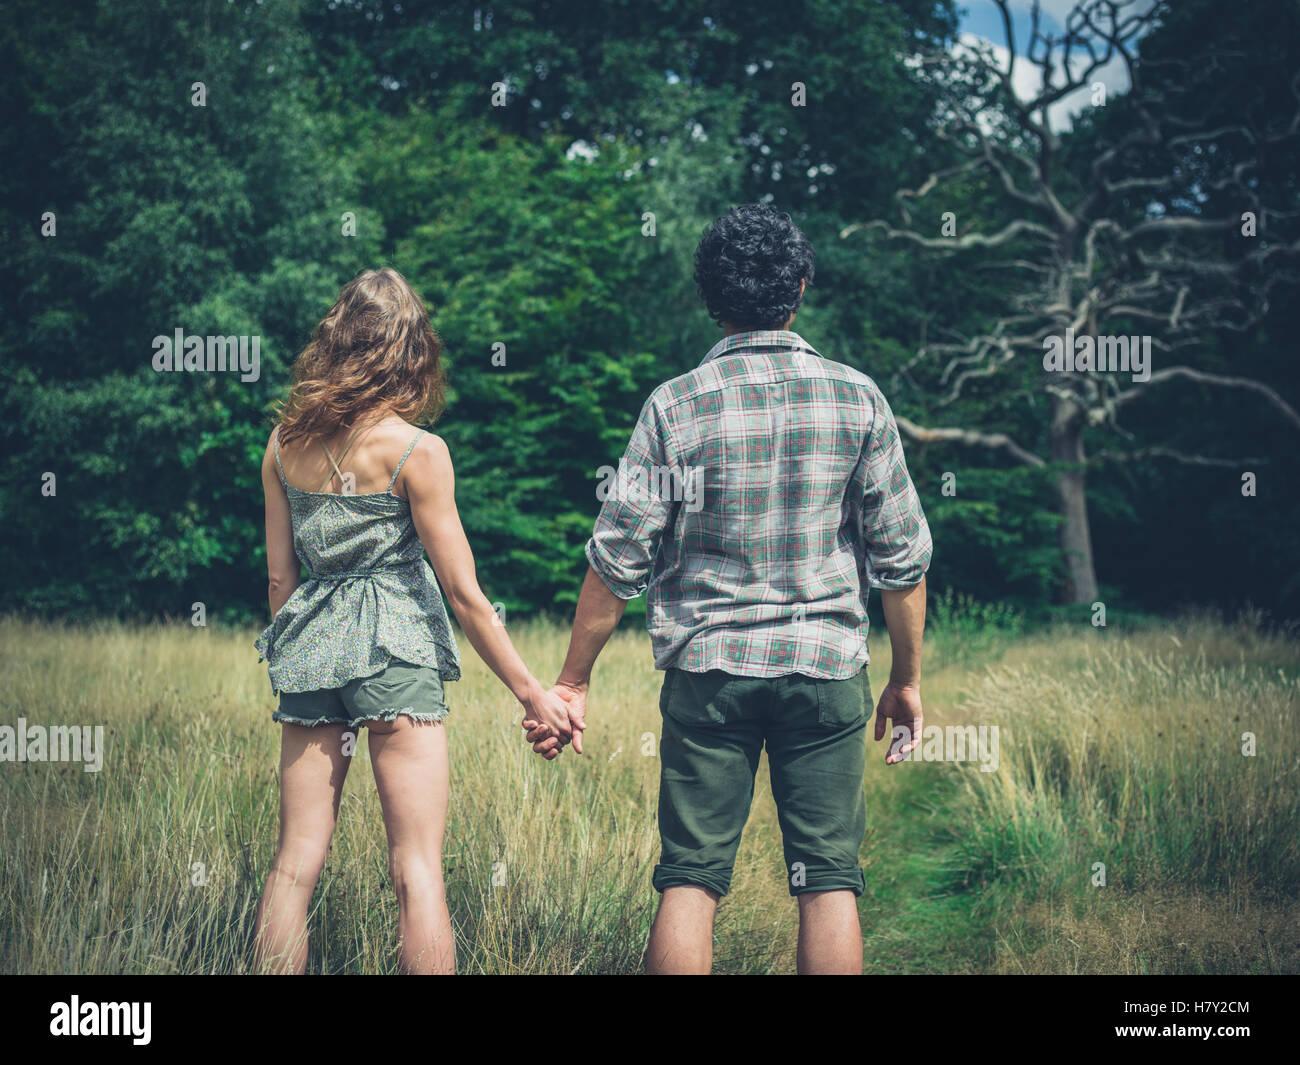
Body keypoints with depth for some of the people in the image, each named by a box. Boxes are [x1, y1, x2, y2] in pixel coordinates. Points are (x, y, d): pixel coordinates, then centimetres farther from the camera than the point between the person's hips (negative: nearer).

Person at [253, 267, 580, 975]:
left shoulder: (284, 442, 5)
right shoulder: (416, 450, -9)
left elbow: (279, 579, 10)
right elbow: (463, 593, -8)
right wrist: (529, 691, -1)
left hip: (309, 649, 5)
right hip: (395, 651, -5)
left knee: (296, 860, 9)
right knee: (417, 867, -1)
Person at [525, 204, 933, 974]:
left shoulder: (676, 406, -4)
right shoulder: (856, 399, -1)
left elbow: (619, 558, -4)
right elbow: (902, 554, 1)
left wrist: (573, 681, 6)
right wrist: (907, 678, 13)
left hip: (709, 668, 0)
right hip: (828, 665, 0)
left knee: (691, 879, 5)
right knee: (829, 879, 5)